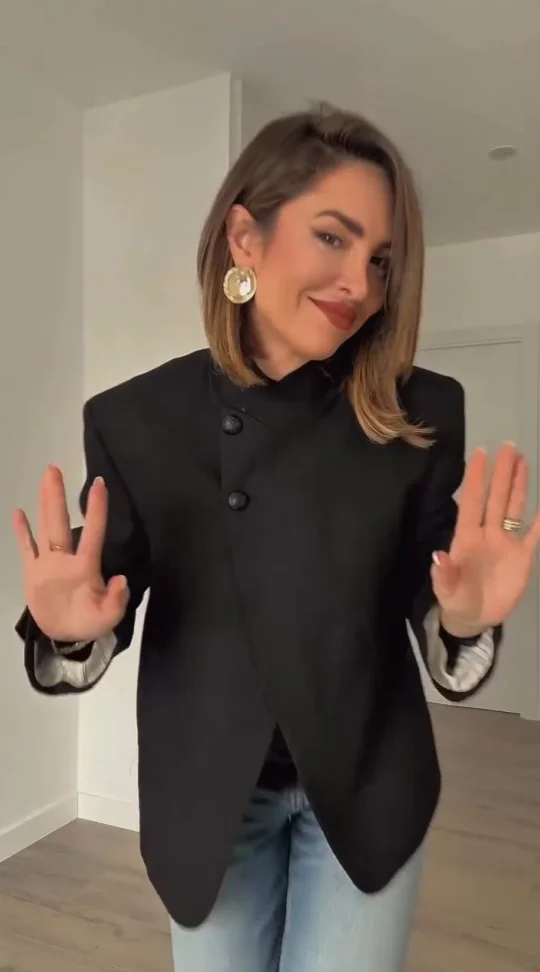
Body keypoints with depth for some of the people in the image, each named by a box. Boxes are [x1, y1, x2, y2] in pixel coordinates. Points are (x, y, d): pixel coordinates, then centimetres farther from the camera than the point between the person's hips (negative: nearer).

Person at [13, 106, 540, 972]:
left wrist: (466, 619, -30)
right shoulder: (133, 419, -13)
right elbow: (105, 629, -6)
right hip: (203, 799, 1)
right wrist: (72, 632, -28)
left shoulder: (421, 415, -13)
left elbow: (441, 655, -8)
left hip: (366, 790, 0)